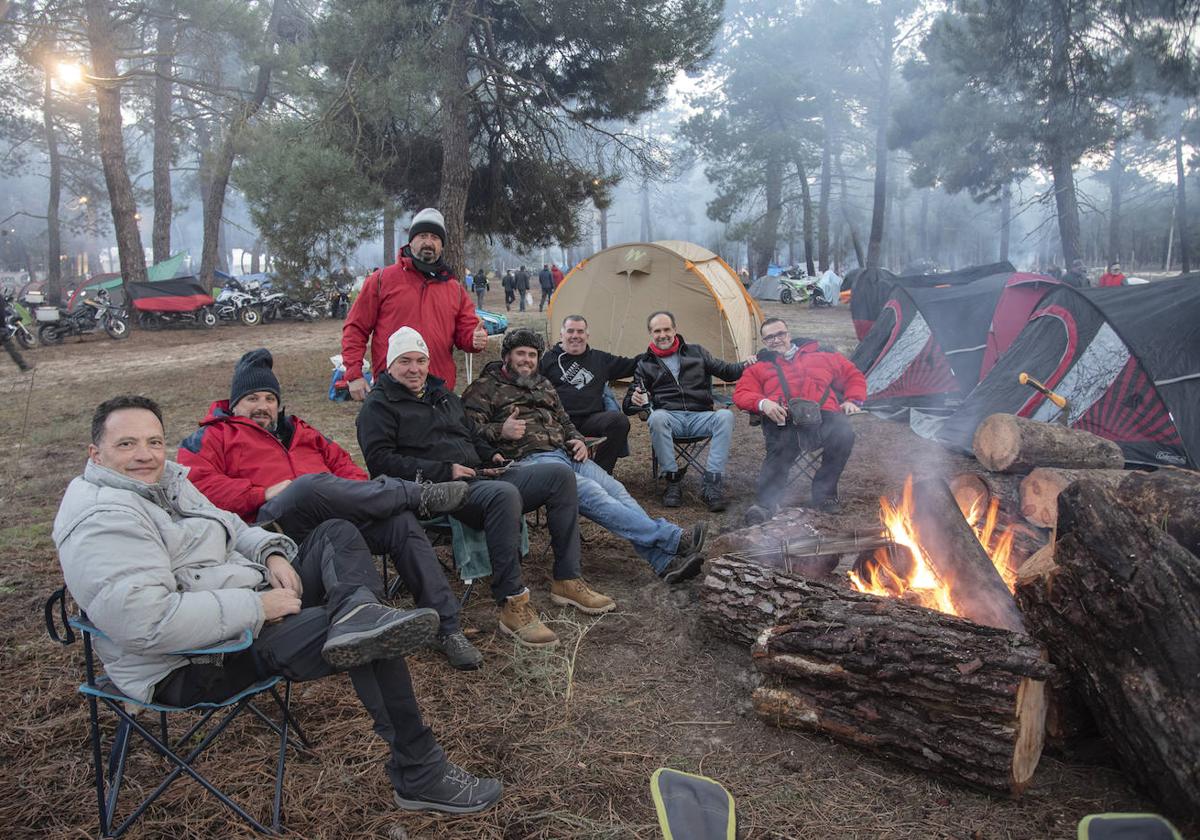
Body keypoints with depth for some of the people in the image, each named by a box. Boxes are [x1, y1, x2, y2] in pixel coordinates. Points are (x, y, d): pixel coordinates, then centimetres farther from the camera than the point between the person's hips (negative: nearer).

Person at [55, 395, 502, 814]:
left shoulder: (165, 479, 9)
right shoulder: (102, 521, -22)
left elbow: (231, 528, 20)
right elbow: (147, 622, -33)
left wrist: (272, 553, -3)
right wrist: (258, 607, -27)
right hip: (196, 666, -11)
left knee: (337, 534, 9)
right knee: (372, 645, -19)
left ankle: (360, 615, -23)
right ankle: (420, 775, -5)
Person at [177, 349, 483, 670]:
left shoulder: (296, 430, 35)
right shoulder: (212, 437, 18)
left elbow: (339, 459, 28)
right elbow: (197, 484, -1)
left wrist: (358, 495, 5)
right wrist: (263, 494, -14)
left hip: (337, 518, 5)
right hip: (276, 525, -5)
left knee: (402, 521, -22)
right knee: (311, 484, -38)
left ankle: (445, 626, -18)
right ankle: (419, 495, -20)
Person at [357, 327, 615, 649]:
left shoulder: (442, 394, 26)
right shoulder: (379, 405, 1)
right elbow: (380, 460, -13)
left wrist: (490, 455, 13)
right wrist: (445, 471, -19)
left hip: (480, 477, 9)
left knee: (560, 474, -6)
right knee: (505, 494, -39)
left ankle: (567, 580, -4)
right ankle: (511, 604, -32)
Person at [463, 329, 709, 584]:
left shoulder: (543, 385, 29)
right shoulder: (484, 388, 9)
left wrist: (578, 441, 12)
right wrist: (500, 431, -18)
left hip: (566, 453, 7)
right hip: (531, 458, -7)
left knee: (615, 489, -17)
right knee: (591, 493, -28)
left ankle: (665, 561, -26)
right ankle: (673, 538, -33)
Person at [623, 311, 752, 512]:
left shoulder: (696, 352, 18)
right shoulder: (645, 363, 14)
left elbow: (725, 371, 18)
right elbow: (629, 403, 9)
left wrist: (745, 366, -3)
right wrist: (634, 400, -16)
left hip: (700, 417, 1)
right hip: (670, 418, -1)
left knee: (725, 416, -30)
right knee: (657, 417, -37)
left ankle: (712, 482, -32)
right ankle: (673, 481, -27)